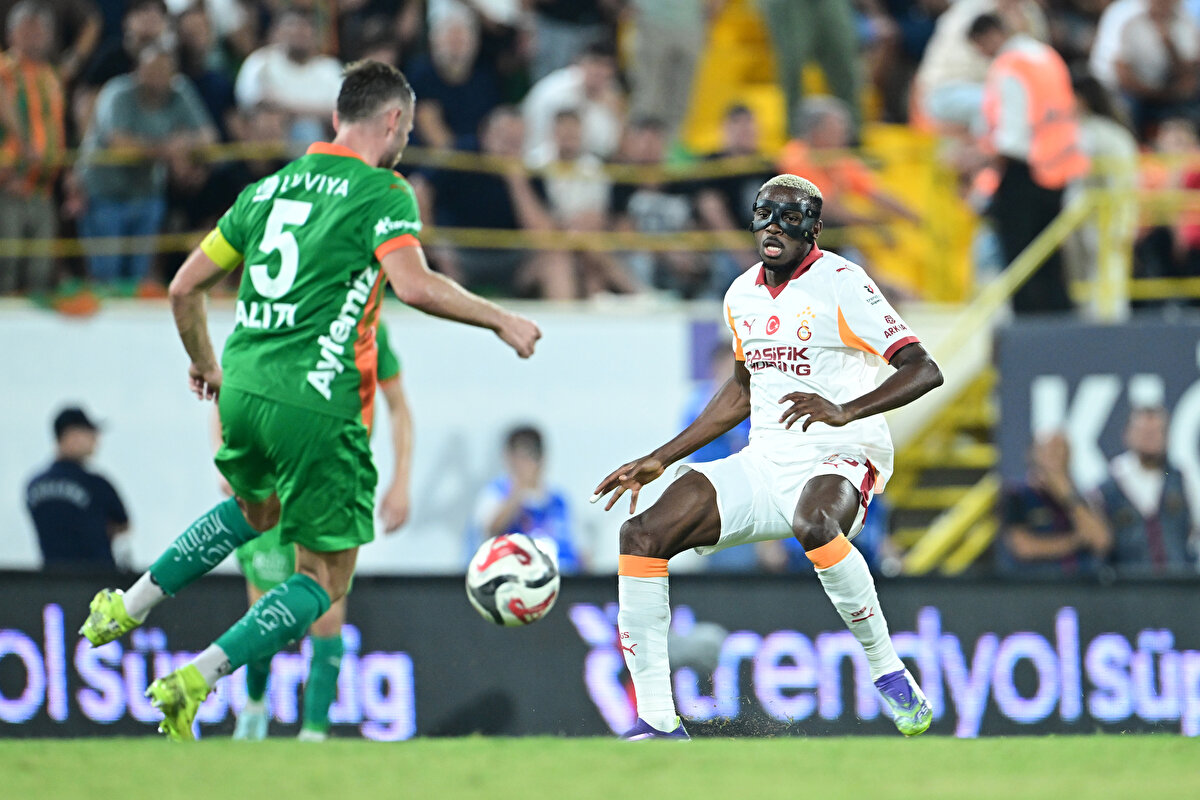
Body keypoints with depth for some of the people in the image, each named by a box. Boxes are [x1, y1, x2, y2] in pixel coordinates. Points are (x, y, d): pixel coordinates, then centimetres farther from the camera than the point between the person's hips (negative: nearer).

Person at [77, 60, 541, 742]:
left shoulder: (269, 188, 15)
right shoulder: (383, 193, -4)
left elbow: (185, 287, 18)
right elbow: (414, 285, -21)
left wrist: (207, 365, 33)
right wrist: (499, 320, -9)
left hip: (242, 392, 7)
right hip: (320, 405, -7)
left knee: (256, 510, 37)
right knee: (327, 577, 6)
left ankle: (129, 606, 26)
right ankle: (197, 680, -10)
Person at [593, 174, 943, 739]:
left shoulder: (841, 284, -9)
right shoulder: (743, 294, 13)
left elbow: (924, 370, -16)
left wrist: (845, 411, -30)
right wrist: (660, 460, 26)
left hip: (840, 460, -7)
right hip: (765, 465, 7)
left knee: (814, 525, -42)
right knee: (643, 534, -12)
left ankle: (887, 670, -24)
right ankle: (657, 721, -9)